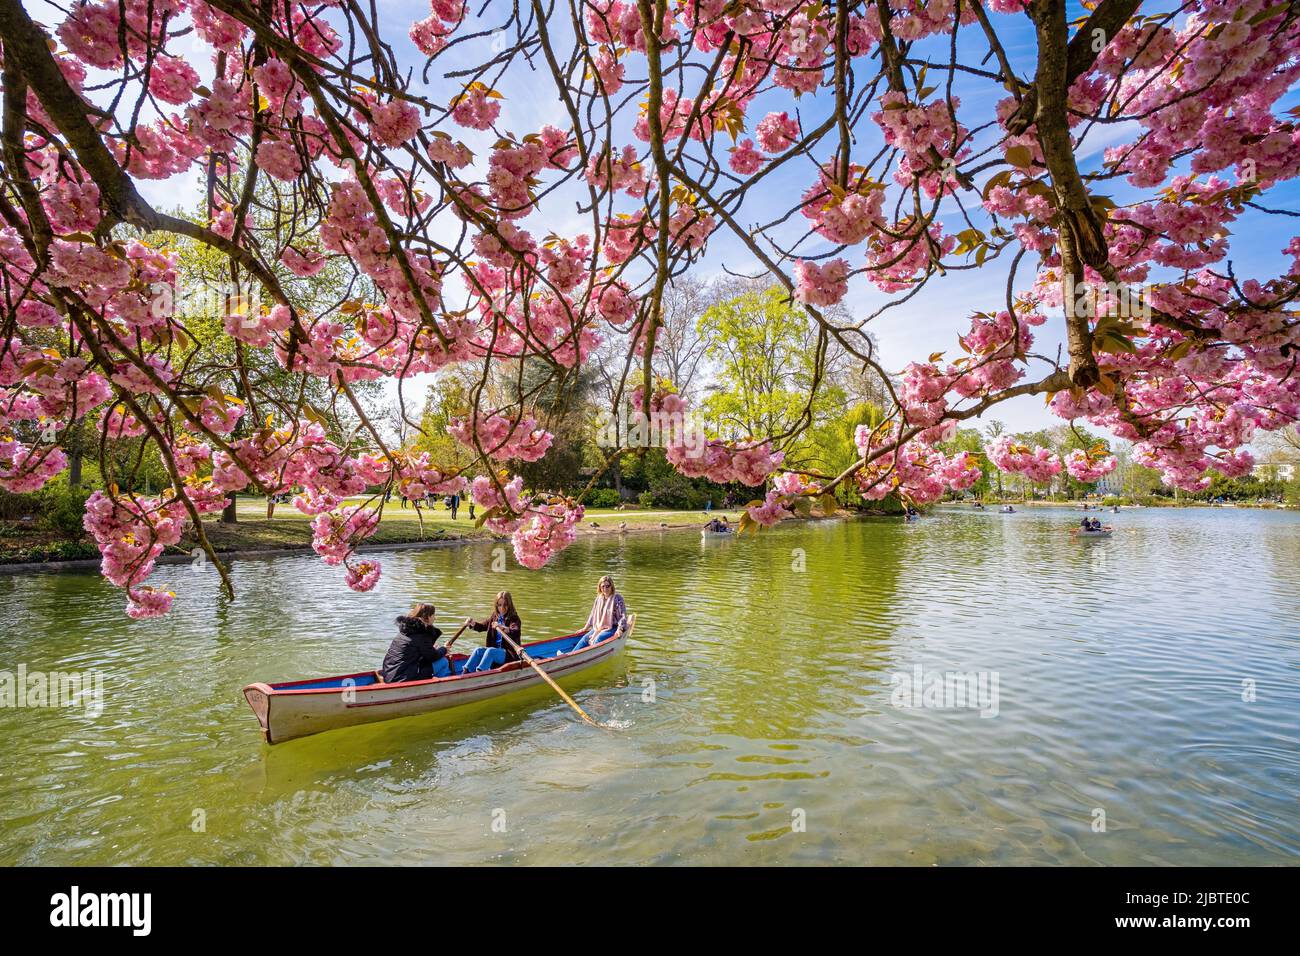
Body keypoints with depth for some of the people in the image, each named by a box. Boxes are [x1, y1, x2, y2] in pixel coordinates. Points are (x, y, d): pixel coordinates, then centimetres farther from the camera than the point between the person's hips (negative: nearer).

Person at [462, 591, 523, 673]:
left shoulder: (514, 619, -10)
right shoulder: (494, 617, 11)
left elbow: (515, 633, -29)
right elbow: (483, 626, 25)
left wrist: (502, 628, -45)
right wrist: (473, 623, 5)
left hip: (509, 654, -7)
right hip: (494, 649, 7)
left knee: (491, 651, -29)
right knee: (478, 650, -15)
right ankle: (465, 672, -22)